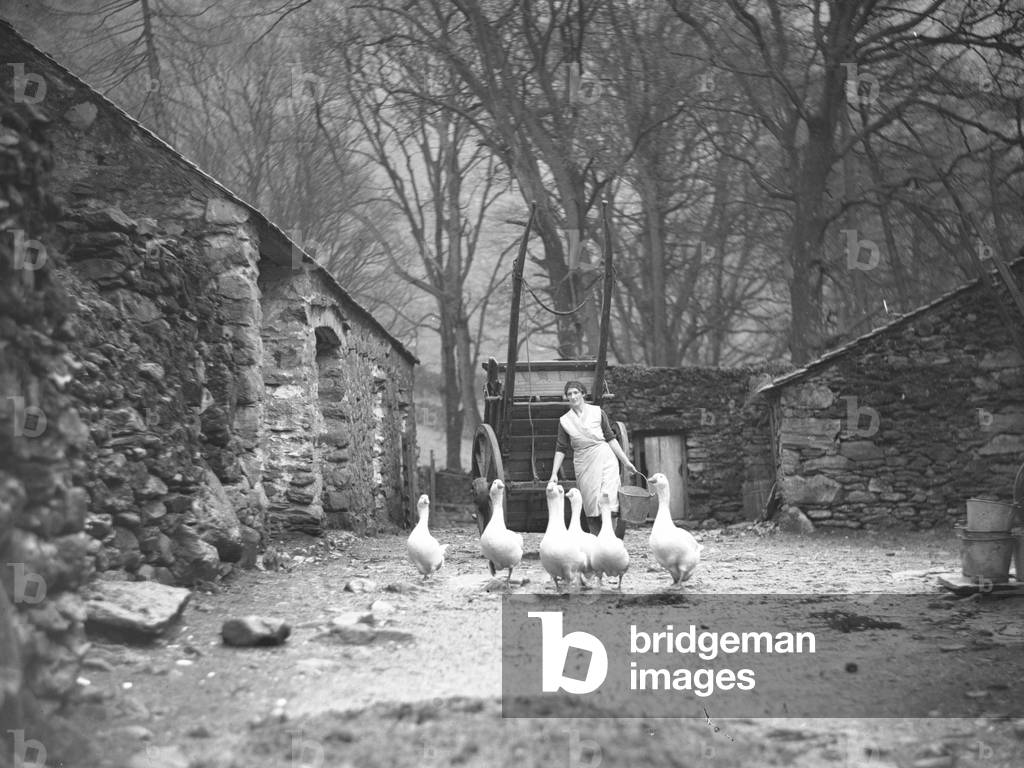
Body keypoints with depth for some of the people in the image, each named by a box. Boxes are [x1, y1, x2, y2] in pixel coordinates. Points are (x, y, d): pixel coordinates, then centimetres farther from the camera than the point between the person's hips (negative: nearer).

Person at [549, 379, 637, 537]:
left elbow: (610, 439, 6)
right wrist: (554, 473, 1)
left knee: (609, 501, -13)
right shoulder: (564, 421, 7)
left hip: (605, 459, -2)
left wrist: (626, 461, 5)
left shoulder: (597, 412, 4)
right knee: (591, 506, 0)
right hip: (583, 464, 2)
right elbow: (561, 449, 9)